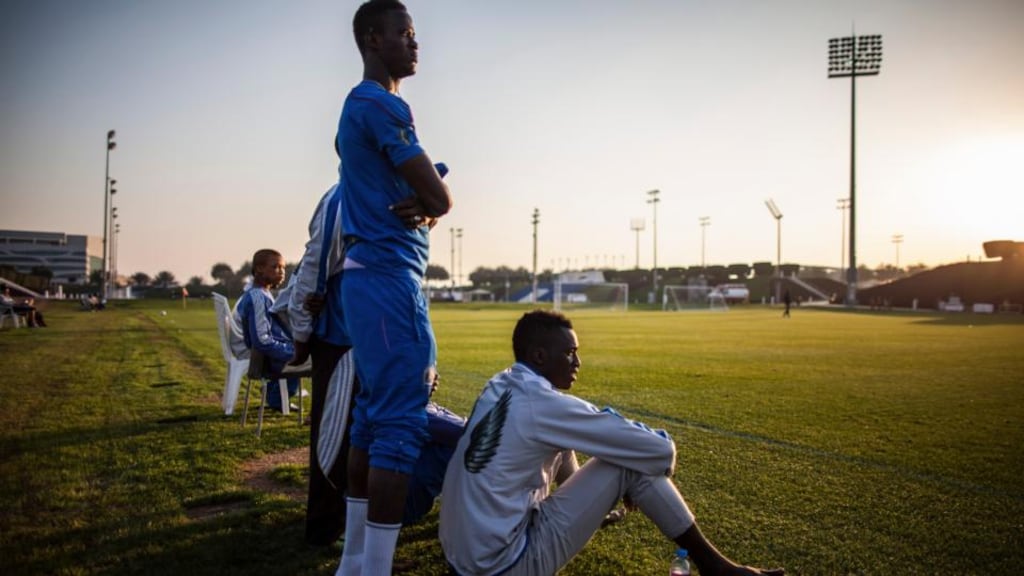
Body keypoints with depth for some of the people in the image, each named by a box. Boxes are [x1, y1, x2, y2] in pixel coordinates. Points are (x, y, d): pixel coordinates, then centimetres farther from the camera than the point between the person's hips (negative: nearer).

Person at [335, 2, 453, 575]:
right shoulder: (383, 106, -11)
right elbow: (441, 199, -14)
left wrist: (416, 203, -3)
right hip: (390, 279, -11)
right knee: (402, 423, -8)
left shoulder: (358, 108, 21)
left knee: (374, 414, 14)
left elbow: (424, 190, 19)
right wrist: (424, 205, 8)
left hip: (373, 276, 11)